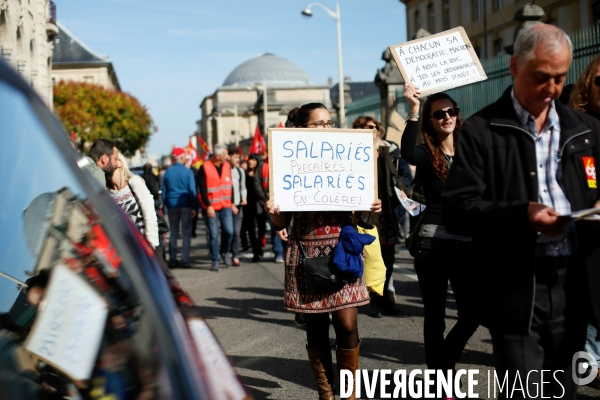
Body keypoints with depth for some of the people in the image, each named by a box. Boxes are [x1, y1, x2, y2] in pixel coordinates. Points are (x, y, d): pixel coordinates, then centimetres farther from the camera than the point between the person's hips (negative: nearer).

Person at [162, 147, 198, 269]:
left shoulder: (168, 172, 3)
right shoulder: (188, 172, -7)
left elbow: (164, 191, 6)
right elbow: (192, 191, -8)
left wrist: (166, 205, 14)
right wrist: (194, 207, -6)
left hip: (172, 205, 3)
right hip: (185, 205, -3)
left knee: (173, 232, 12)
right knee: (186, 233, 1)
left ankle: (172, 259, 11)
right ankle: (185, 260, -4)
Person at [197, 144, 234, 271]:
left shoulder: (227, 166, 7)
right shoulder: (204, 168, -8)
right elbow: (202, 189, -9)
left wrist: (231, 202, 9)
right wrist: (208, 206, -14)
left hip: (225, 206, 4)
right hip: (211, 207, -4)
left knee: (229, 231, -7)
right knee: (213, 235, 0)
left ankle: (226, 252, 20)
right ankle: (215, 260, 11)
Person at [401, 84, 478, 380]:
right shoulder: (427, 154, -1)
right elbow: (407, 154, -26)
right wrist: (413, 110, -27)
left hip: (467, 243, 3)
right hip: (433, 242, -3)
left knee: (471, 314, 2)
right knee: (435, 315, 5)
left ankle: (441, 365, 24)